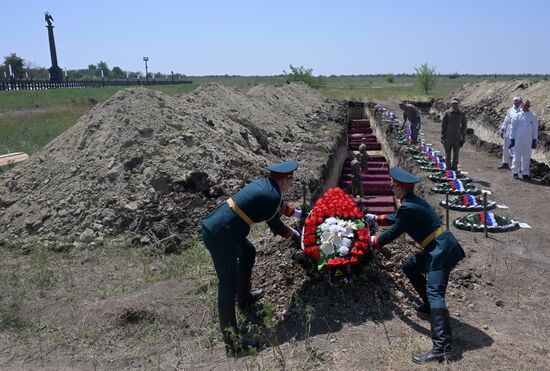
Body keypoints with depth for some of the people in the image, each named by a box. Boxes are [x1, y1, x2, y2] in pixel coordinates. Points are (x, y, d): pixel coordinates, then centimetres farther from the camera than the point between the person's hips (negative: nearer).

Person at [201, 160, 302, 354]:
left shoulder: (264, 184, 12)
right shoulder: (271, 196, -13)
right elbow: (276, 226, 1)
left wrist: (298, 213, 43)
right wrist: (294, 234, 20)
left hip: (214, 223, 10)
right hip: (220, 235, -10)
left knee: (248, 252, 29)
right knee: (229, 284, -5)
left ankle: (244, 297, 44)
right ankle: (232, 340, 2)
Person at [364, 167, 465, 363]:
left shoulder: (408, 207, -19)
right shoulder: (413, 202, 12)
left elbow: (393, 233, -9)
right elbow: (397, 219, 30)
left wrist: (374, 241, 7)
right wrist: (375, 218, 37)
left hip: (442, 250, -10)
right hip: (438, 248, 10)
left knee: (434, 292, -18)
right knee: (409, 267, 23)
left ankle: (441, 346, -24)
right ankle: (429, 305, 33)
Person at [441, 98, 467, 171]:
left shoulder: (462, 114, 3)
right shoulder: (447, 113, -2)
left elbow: (464, 126, 9)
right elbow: (443, 125, 1)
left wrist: (463, 138, 5)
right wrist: (442, 137, -4)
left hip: (457, 138, 1)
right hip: (448, 138, -1)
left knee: (456, 155, 6)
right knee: (448, 154, 3)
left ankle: (454, 168, 16)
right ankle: (448, 169, 11)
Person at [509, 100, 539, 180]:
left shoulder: (533, 116, 5)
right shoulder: (517, 116, -1)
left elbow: (535, 129, 8)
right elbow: (513, 128, 1)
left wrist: (534, 140, 4)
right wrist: (512, 140, -3)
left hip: (528, 140, 2)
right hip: (518, 140, -2)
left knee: (527, 157, 7)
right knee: (517, 156, 3)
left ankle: (525, 173, 16)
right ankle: (515, 172, 12)